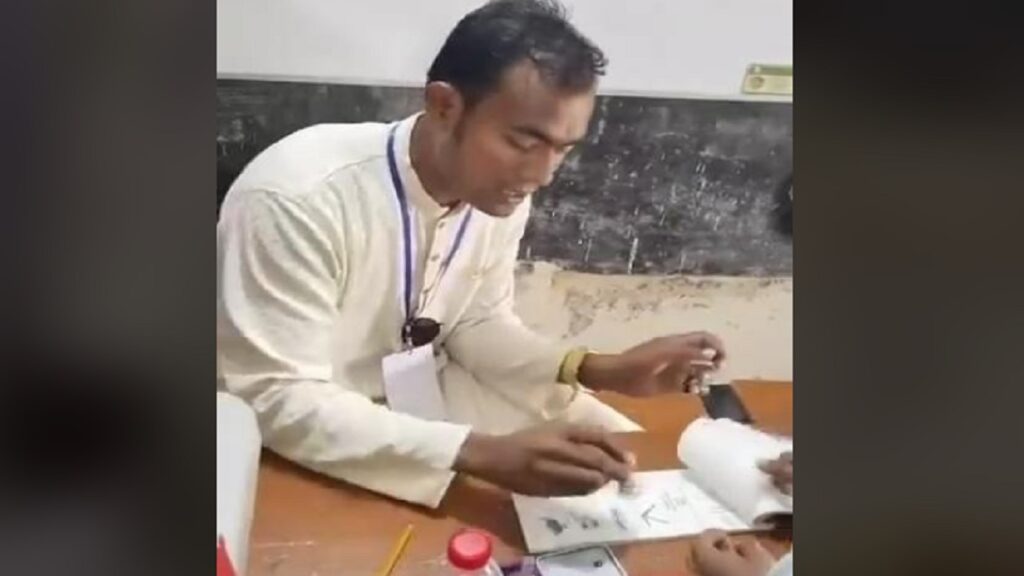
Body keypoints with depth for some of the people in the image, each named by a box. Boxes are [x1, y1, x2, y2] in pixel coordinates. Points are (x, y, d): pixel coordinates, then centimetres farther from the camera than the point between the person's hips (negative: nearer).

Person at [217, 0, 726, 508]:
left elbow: (478, 324, 1)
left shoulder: (502, 189, -11)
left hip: (427, 390, 6)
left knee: (624, 462, 0)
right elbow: (276, 401, -31)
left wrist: (600, 370, -16)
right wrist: (481, 454, -40)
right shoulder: (297, 199, -32)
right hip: (292, 439, -5)